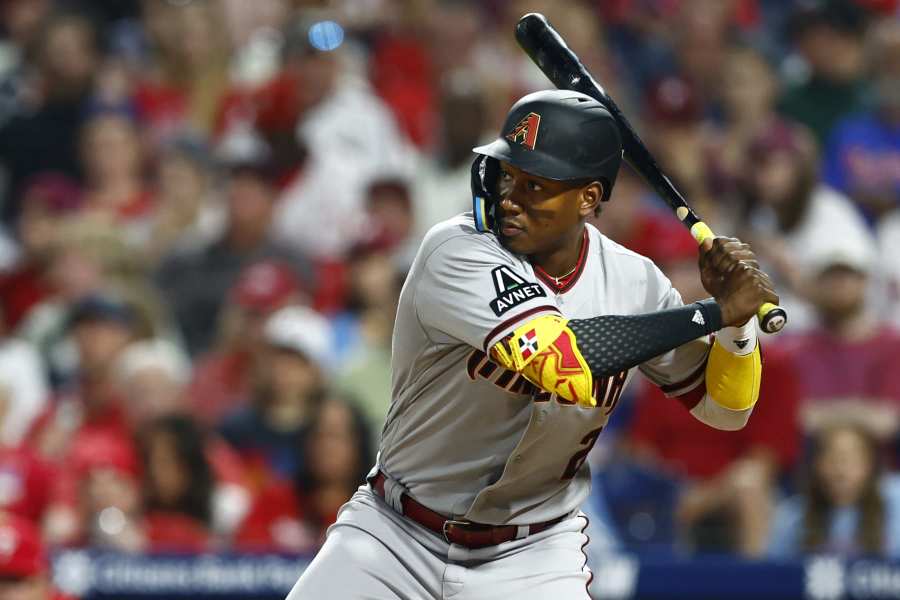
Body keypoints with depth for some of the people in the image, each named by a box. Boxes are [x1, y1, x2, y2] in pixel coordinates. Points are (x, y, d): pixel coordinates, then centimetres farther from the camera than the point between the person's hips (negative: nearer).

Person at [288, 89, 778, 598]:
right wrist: (715, 312, -29)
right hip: (395, 537, -2)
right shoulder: (459, 251, -21)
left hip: (530, 559, 2)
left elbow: (725, 409, 4)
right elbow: (562, 360, -36)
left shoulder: (631, 279, -6)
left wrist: (738, 324, -17)